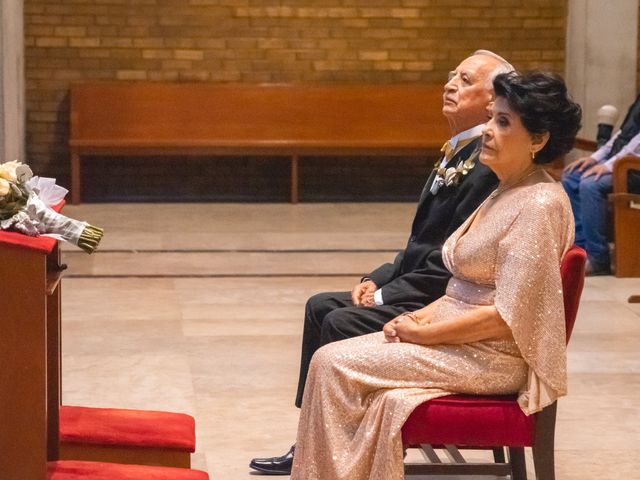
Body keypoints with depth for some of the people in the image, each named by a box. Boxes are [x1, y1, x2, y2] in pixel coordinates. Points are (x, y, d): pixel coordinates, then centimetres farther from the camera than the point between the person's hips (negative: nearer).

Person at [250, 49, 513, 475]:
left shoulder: (488, 163, -19)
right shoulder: (459, 152, 14)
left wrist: (386, 294, -16)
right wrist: (379, 279, 4)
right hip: (418, 290, 11)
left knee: (341, 323, -20)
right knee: (320, 307, 9)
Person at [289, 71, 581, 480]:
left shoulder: (539, 205, -16)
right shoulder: (506, 193, 14)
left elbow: (506, 317, -21)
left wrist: (421, 333, -13)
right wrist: (419, 317, 1)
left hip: (494, 358, -9)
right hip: (458, 335, 9)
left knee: (334, 365, -16)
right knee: (332, 360, -8)